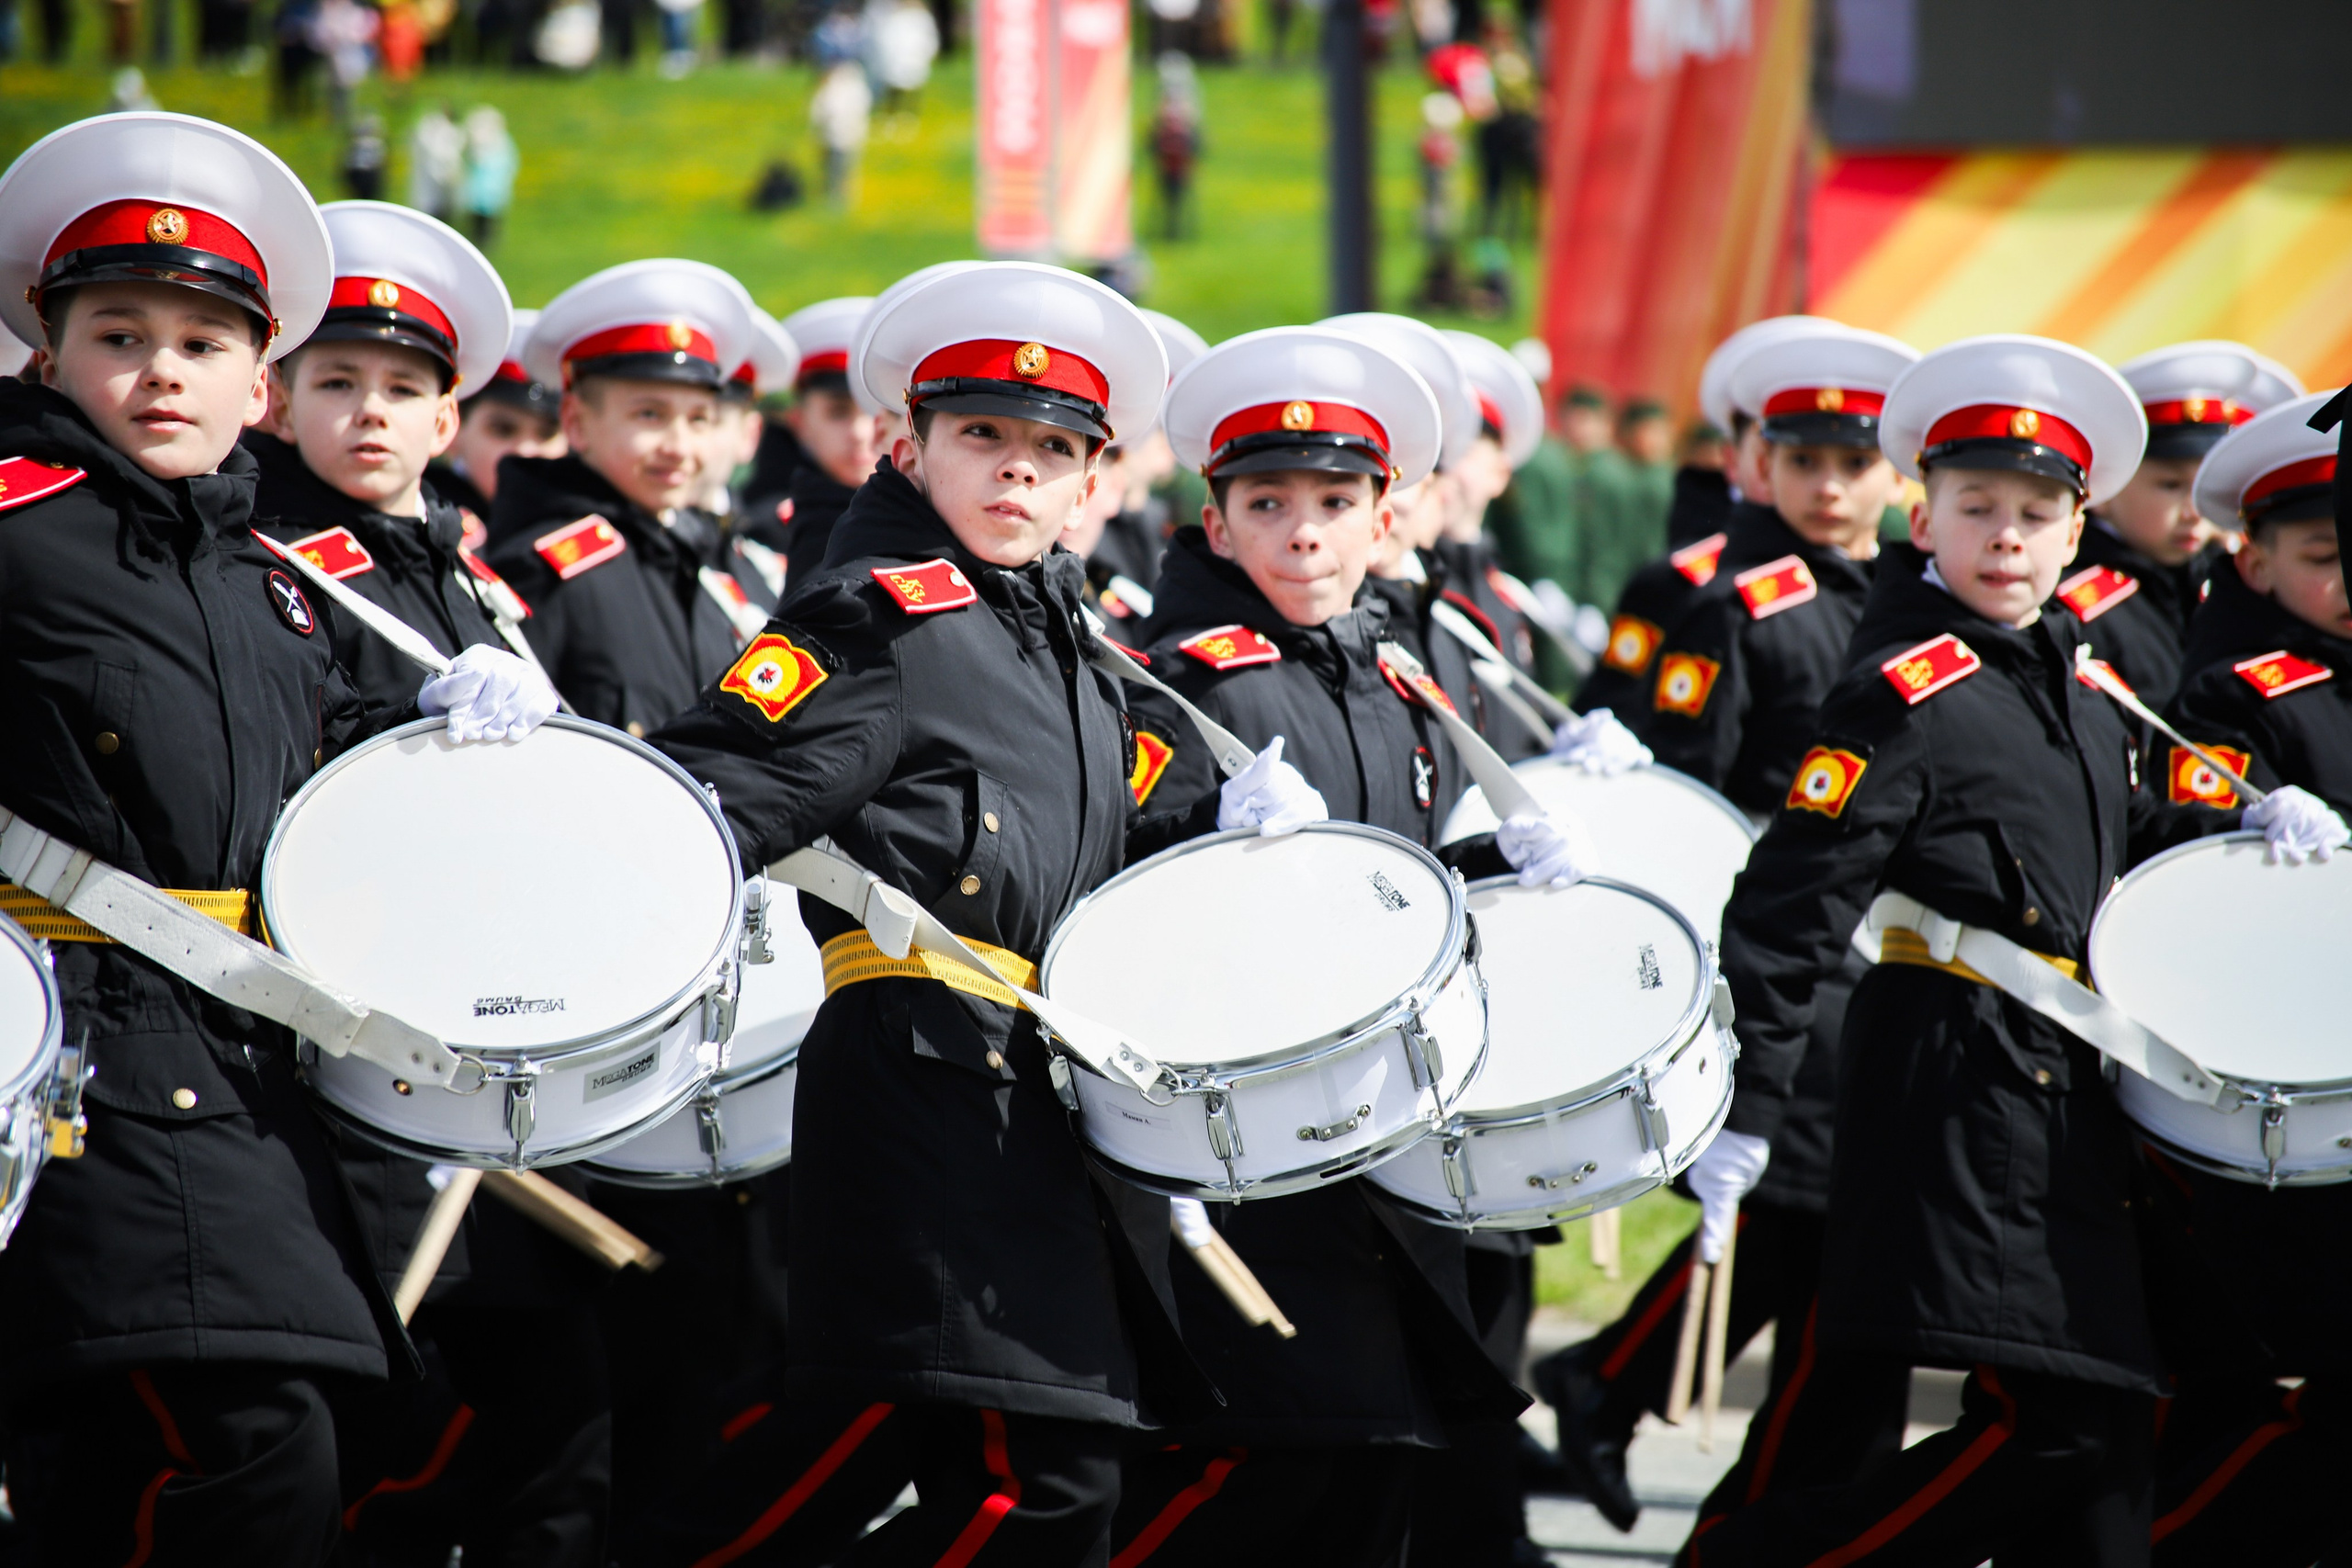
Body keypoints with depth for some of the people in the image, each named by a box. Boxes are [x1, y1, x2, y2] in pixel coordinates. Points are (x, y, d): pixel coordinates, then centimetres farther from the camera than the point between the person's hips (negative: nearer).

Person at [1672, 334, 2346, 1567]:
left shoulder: (2080, 691, 15)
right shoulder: (1907, 693, -11)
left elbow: (2120, 844, 29)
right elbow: (1789, 903, -16)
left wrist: (2240, 832, 9)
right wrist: (1742, 1100, -22)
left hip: (2063, 1085, 9)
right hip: (1958, 1081, -9)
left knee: (2105, 1421, 8)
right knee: (2047, 1419, -15)